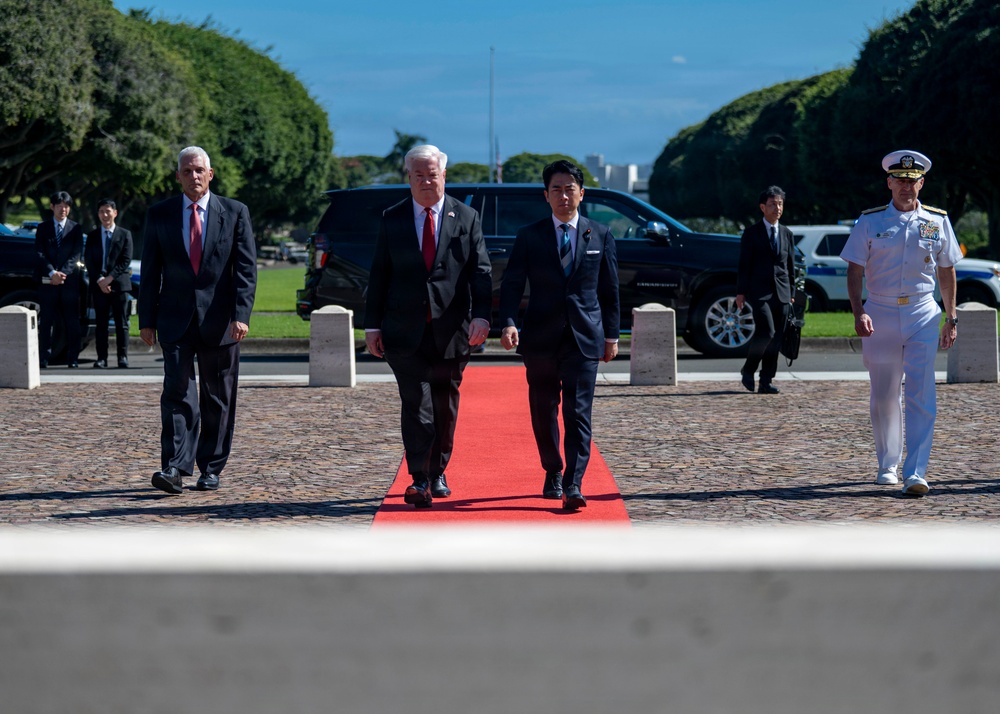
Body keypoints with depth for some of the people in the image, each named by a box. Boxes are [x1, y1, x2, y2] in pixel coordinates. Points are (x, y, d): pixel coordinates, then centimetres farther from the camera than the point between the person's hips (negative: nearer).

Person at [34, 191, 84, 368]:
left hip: (70, 281, 0)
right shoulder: (43, 228, 10)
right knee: (46, 322, -1)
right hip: (47, 281, 0)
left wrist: (63, 273, -14)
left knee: (72, 323, 0)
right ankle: (43, 359, -1)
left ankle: (73, 359, 2)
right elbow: (40, 253, 0)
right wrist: (52, 273, -15)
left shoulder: (76, 228, 9)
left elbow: (77, 254, -1)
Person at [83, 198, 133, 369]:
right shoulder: (92, 236, 13)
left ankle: (123, 357, 0)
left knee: (121, 322, -2)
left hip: (119, 284, -2)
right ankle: (101, 357, 1)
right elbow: (88, 261, 6)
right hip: (98, 285, 2)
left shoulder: (125, 234, 7)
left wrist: (110, 278, -11)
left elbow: (126, 261, -1)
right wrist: (99, 280, -9)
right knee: (100, 323, 0)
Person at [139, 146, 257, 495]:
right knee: (177, 391, -12)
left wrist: (241, 315, -12)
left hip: (219, 319, 0)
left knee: (217, 399, 6)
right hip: (176, 320, 0)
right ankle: (175, 468, -16)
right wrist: (147, 319, 3)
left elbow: (246, 268, -1)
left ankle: (210, 469, 15)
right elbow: (150, 271, 8)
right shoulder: (159, 215, 7)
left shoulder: (235, 213, 3)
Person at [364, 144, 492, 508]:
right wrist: (373, 325, 1)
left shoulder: (467, 218, 6)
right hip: (406, 331, -1)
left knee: (445, 406, 10)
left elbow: (480, 272, 1)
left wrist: (481, 315, -13)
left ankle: (438, 473, 25)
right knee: (416, 404, -10)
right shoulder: (392, 219, 7)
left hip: (451, 330, 1)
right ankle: (419, 481, -14)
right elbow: (379, 275, 7)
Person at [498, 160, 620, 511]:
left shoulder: (600, 236, 7)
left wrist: (611, 335, 8)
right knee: (544, 412, 9)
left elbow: (609, 290, 11)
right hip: (541, 336, 1)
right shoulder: (529, 236, 4)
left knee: (578, 412, -9)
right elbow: (512, 284, -1)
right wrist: (508, 323, -17)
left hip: (585, 337, -1)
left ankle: (573, 485, -14)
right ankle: (553, 474, 27)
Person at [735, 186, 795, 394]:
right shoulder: (751, 233, 1)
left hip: (782, 293, 5)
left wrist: (792, 293, 13)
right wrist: (741, 292, -7)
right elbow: (744, 265, -1)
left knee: (776, 339, 1)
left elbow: (791, 265, 18)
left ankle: (766, 382, 6)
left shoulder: (786, 234, 15)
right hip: (759, 292, -5)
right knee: (766, 332, -19)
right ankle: (748, 370, 1)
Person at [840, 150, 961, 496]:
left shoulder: (937, 221, 7)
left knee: (921, 395, -11)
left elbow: (946, 271, 13)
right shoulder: (870, 221, 2)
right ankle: (887, 465, 24)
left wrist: (952, 318, 10)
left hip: (923, 315, 0)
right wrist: (859, 311, -14)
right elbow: (855, 270, 0)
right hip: (880, 313, 0)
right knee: (883, 396, 8)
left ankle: (915, 473, -15)